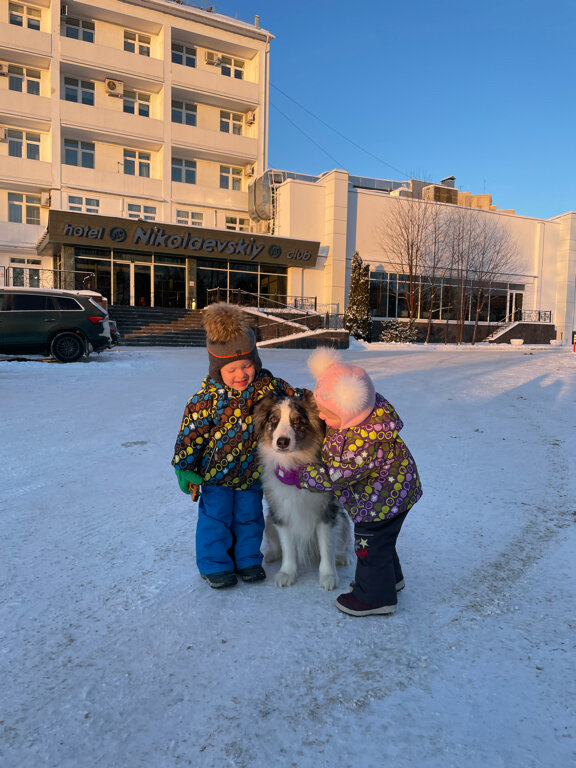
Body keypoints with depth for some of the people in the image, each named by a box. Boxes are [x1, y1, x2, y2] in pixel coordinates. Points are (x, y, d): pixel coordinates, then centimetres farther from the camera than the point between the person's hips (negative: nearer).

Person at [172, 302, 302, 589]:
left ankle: (247, 559, 37)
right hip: (216, 472, -3)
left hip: (252, 471, 3)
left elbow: (295, 397, -2)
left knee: (250, 517, 17)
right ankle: (214, 565, 29)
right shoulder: (207, 399, -22)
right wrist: (184, 468, -10)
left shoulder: (267, 384, -15)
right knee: (215, 518, 10)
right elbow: (190, 434, -14)